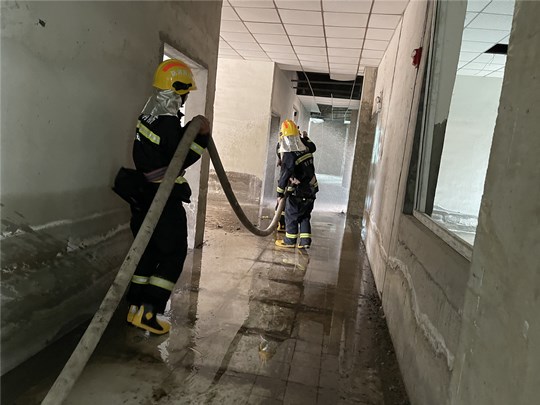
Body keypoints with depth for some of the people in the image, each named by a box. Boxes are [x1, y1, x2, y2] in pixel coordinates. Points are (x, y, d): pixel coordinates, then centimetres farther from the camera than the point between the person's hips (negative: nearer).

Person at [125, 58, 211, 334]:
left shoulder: (150, 113, 11)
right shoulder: (167, 121, -19)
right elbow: (180, 160, -18)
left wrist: (189, 131, 5)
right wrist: (202, 137, -13)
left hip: (145, 194, 10)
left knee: (149, 250, 16)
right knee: (173, 254, 2)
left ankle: (136, 308, 24)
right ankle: (148, 312, 3)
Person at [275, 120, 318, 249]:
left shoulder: (289, 155, -18)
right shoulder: (306, 150, 1)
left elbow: (285, 175, -17)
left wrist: (280, 193, -11)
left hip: (297, 192, -7)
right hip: (311, 190, 7)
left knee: (291, 215, 6)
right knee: (305, 215, 14)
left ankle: (290, 241, 14)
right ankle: (305, 241, 15)